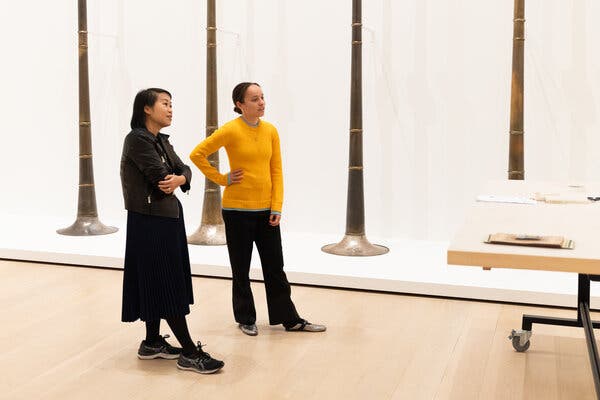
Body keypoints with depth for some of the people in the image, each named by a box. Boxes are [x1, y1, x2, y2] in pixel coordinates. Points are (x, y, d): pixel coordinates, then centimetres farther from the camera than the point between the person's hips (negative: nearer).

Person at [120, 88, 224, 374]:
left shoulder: (162, 141, 14)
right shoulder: (137, 139, -14)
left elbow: (184, 169, 5)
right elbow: (160, 177, -21)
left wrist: (179, 179, -18)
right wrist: (172, 183, 1)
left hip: (169, 217, 9)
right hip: (150, 221, -9)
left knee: (158, 284, 14)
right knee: (167, 286, -5)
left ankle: (152, 343, 26)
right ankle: (190, 353, -1)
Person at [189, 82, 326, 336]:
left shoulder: (270, 130, 3)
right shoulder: (230, 130, -10)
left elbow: (276, 171, 5)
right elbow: (197, 155, -8)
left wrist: (277, 207, -2)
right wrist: (222, 179, -9)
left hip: (266, 210, 4)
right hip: (237, 209, -4)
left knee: (275, 267, 11)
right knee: (241, 269, 10)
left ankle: (290, 319, 21)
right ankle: (245, 319, 25)